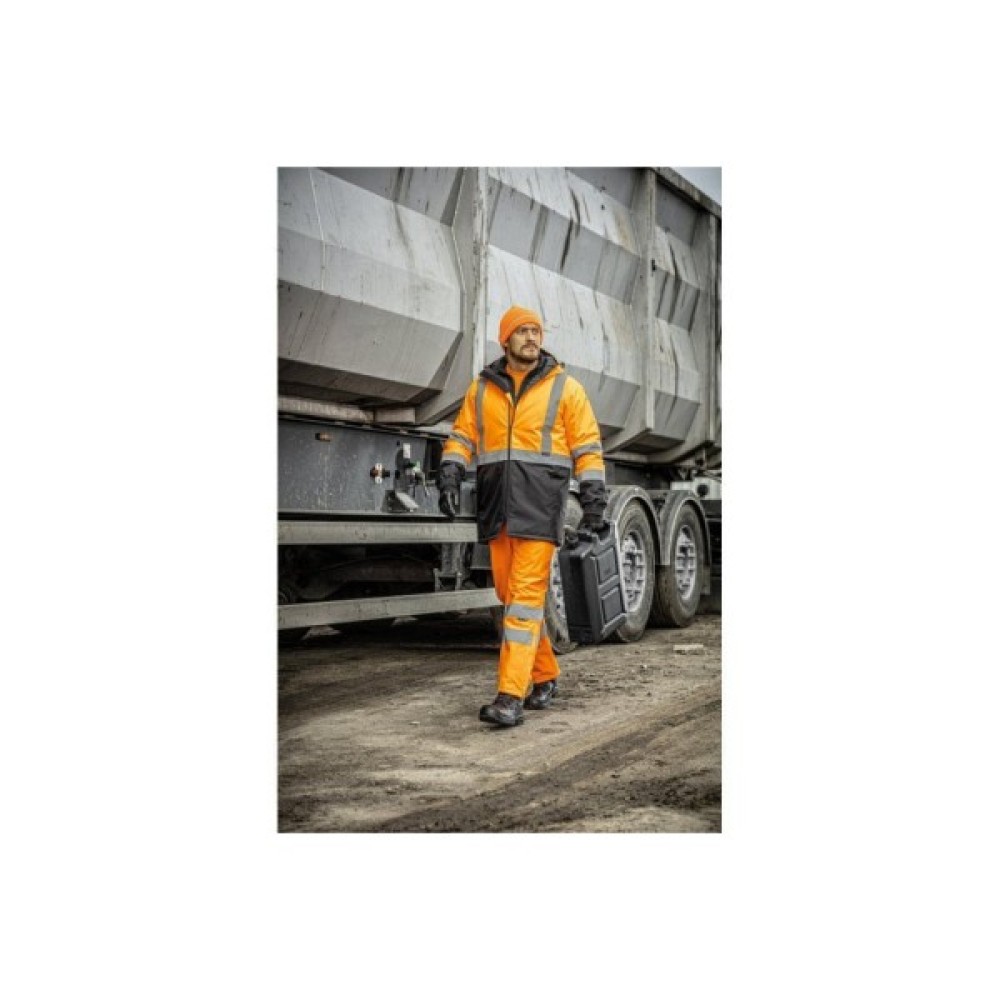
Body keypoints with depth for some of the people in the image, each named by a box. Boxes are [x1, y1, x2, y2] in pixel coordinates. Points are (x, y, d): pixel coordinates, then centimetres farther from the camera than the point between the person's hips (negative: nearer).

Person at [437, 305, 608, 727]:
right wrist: (450, 473, -5)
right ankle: (545, 675, 26)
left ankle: (510, 697, -14)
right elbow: (462, 436, 12)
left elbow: (587, 446, 3)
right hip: (497, 503, 4)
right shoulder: (482, 388, 13)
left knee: (527, 594, -11)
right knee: (509, 593, 9)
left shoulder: (565, 388, 4)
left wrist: (594, 496, -5)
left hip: (540, 505, -4)